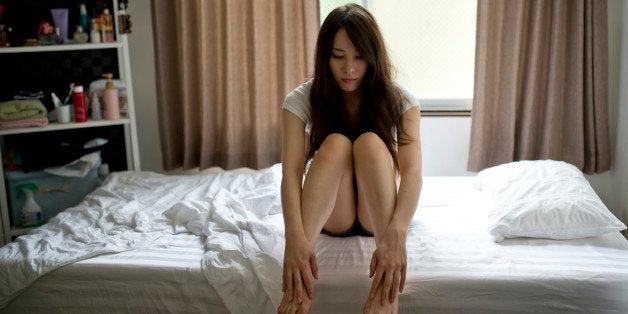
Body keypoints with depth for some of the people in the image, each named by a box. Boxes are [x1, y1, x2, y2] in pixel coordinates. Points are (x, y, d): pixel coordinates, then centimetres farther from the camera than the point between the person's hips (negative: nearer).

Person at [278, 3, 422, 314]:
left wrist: (396, 233, -47)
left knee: (370, 142, -30)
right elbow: (291, 172, -26)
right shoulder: (301, 100, -12)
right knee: (336, 142, -30)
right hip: (330, 215, 0)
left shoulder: (399, 100, -12)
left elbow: (412, 170, -28)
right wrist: (295, 237, -46)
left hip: (378, 211, 0)